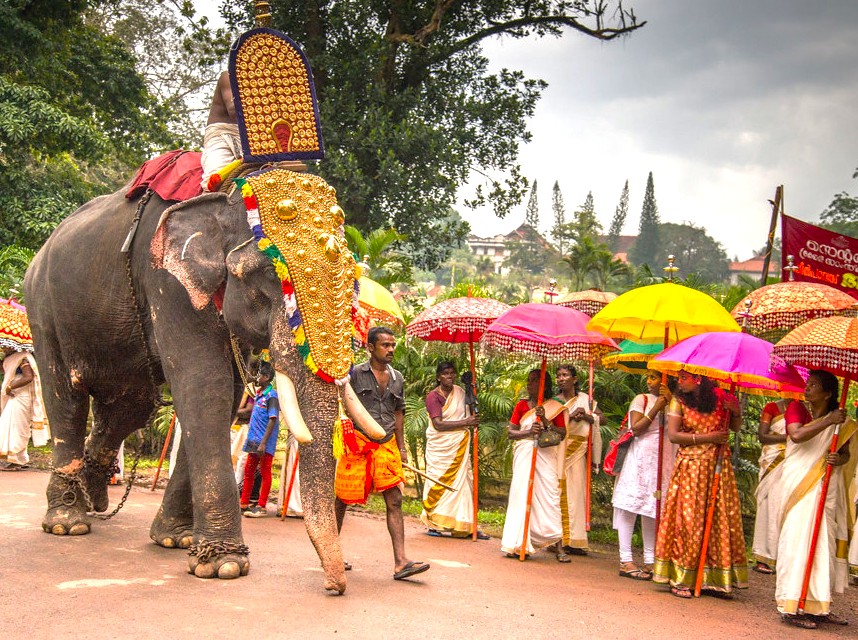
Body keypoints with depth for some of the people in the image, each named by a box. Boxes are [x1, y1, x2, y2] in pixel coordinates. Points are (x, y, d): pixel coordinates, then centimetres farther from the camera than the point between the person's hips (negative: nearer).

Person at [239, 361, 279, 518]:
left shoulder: (271, 395, -13)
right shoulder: (259, 394, 12)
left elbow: (272, 420, -18)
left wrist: (263, 443, -22)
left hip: (265, 443, -8)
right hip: (253, 440, 8)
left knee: (265, 473, 0)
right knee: (248, 470, 12)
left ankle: (261, 507, 4)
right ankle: (244, 504, 21)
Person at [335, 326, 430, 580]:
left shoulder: (397, 378, 13)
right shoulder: (356, 374, -2)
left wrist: (401, 447, 17)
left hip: (386, 445, 4)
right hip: (357, 443, -4)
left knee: (394, 501, -5)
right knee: (342, 499, 4)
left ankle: (401, 562, -9)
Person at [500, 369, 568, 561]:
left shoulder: (555, 407, 5)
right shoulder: (521, 405, 10)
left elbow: (562, 434, -1)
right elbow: (510, 432, 5)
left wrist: (545, 421, -15)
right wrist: (529, 432, -13)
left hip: (546, 456, -1)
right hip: (524, 455, 2)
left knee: (550, 496, -7)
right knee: (521, 495, -4)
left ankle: (557, 545, -4)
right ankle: (518, 545, 1)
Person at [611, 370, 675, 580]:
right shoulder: (641, 399, 1)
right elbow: (636, 428, -10)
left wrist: (671, 403, -12)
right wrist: (656, 408, -13)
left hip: (664, 460, 4)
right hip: (640, 458, -4)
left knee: (653, 509, 8)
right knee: (631, 507, -5)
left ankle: (650, 561, 13)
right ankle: (626, 561, -4)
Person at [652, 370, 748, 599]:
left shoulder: (720, 398, 3)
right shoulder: (679, 401, -1)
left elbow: (735, 428, 14)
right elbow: (673, 434, -10)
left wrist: (736, 412, -7)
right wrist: (706, 438, -15)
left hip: (718, 466, 2)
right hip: (690, 467, -2)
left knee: (720, 519, 1)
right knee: (687, 520, -3)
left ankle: (715, 579, 8)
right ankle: (680, 579, 3)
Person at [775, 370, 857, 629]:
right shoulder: (797, 408, -3)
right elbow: (797, 435, -21)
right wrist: (828, 422, -23)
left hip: (827, 488, 5)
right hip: (800, 482, -5)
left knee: (825, 543, 7)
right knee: (797, 541, -8)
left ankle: (817, 605, 16)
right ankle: (791, 607, -5)